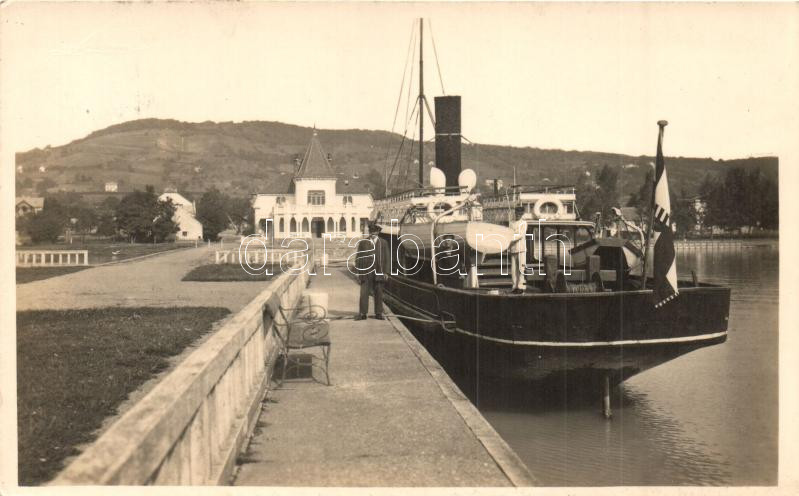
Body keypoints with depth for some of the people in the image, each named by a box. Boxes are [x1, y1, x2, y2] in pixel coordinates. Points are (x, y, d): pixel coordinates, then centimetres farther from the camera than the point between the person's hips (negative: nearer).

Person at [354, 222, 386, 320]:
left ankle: (378, 313, 14)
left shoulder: (382, 243, 5)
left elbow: (384, 258, 6)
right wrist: (358, 272, -1)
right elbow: (358, 258, 4)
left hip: (378, 272, 1)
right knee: (364, 293, -4)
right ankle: (362, 313, 2)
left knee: (379, 293, 6)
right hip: (366, 271, -1)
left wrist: (384, 272, 2)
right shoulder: (362, 242, 3)